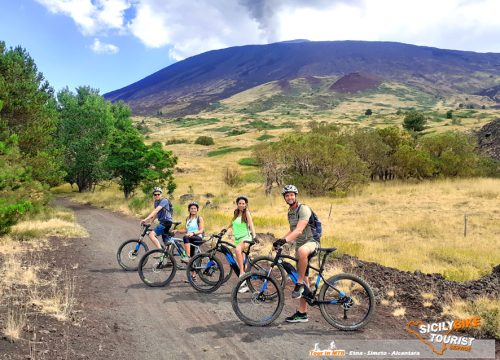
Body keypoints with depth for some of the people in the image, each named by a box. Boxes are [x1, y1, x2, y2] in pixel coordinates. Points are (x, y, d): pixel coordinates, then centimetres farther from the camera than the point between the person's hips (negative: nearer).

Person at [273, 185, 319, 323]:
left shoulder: (303, 209, -15)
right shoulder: (290, 212, 13)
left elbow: (299, 230, -28)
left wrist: (285, 240, -40)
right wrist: (280, 241, 10)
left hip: (311, 242, -8)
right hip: (299, 245, 8)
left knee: (302, 251, -44)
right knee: (304, 281, 9)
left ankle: (300, 283, -27)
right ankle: (302, 314, 14)